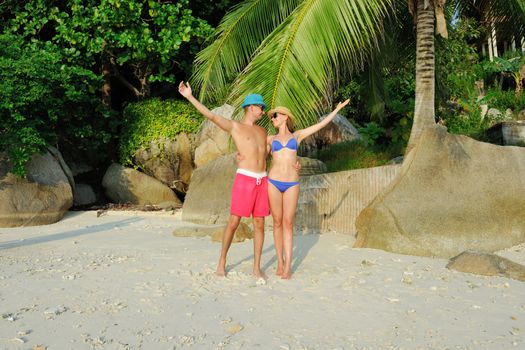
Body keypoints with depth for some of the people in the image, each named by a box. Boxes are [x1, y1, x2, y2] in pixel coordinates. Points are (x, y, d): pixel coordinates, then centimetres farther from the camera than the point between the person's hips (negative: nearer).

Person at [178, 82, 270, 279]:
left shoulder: (263, 132, 19)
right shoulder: (234, 127, 2)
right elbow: (211, 116, -9)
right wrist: (190, 97, -17)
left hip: (262, 181, 5)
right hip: (244, 179, -5)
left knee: (259, 224, 4)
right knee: (234, 222, -3)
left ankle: (257, 268, 11)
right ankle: (222, 262, 15)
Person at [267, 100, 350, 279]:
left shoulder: (297, 135, 13)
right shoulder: (271, 139, 13)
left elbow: (321, 124, 16)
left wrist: (337, 109, 19)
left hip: (292, 184, -1)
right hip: (274, 182, 1)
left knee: (288, 223, -4)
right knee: (278, 223, 3)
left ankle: (288, 266, -2)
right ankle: (280, 263, 13)